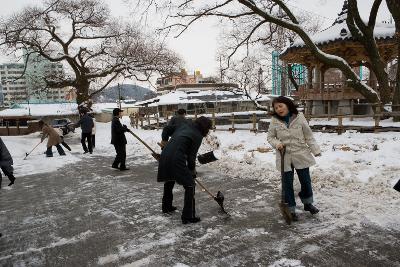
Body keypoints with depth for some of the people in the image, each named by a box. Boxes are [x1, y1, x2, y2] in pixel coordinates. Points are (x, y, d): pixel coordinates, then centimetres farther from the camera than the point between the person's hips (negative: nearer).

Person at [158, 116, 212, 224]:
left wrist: (165, 141, 26)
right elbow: (191, 155, -3)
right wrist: (192, 169, 10)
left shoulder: (184, 126, 17)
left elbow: (166, 128, 19)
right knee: (190, 185, 3)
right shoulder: (198, 136, -3)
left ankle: (166, 207, 46)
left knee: (169, 181, 28)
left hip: (165, 156, 8)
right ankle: (188, 217, 6)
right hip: (177, 160, -8)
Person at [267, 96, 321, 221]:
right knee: (288, 184, 8)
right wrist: (277, 144, -16)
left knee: (306, 181, 14)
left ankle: (307, 203, 40)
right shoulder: (274, 121, -5)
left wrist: (316, 150, 0)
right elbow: (270, 137, 4)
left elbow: (308, 136, 2)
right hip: (285, 157, 0)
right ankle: (291, 210, 24)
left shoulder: (299, 117, -5)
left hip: (301, 155, 1)